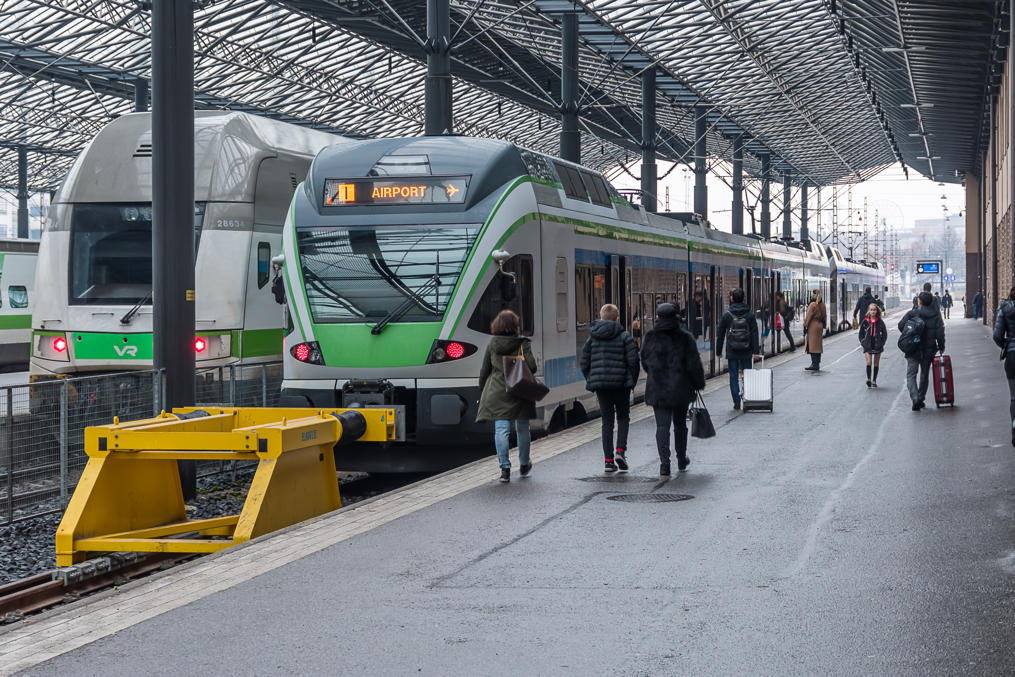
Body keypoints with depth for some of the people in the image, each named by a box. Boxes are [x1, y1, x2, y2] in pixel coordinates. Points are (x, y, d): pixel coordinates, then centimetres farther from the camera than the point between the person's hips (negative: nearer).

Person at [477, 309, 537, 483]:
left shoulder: (492, 344, 3)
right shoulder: (522, 343, -3)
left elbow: (484, 370, 7)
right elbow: (532, 366, -12)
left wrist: (482, 392, 16)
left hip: (497, 391, 1)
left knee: (501, 430, -2)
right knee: (522, 429, 15)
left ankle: (505, 468, -11)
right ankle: (524, 464, 30)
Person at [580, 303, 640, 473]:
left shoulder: (592, 337, 4)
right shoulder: (624, 337, -5)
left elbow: (585, 364, 5)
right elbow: (633, 362, -7)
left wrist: (591, 381, 16)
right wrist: (632, 382, 5)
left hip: (600, 384, 2)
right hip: (621, 384, -2)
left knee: (607, 421, 8)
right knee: (623, 418, 14)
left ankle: (608, 460, 3)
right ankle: (620, 451, -7)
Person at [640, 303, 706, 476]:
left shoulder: (650, 337, -2)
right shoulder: (685, 338, -5)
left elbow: (645, 362, 7)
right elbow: (694, 364, -6)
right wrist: (698, 383, 6)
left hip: (657, 389, -1)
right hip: (681, 390, 1)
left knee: (662, 426, -3)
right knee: (680, 424, 17)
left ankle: (664, 464, -15)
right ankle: (682, 460, 31)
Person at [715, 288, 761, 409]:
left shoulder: (726, 315, -3)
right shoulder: (750, 315, -1)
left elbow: (720, 334, 1)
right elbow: (755, 334, -5)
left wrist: (718, 351, 8)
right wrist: (756, 351, -5)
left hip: (732, 352, -1)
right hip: (746, 352, 1)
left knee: (734, 377, 5)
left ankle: (737, 402, 2)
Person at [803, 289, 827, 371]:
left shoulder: (813, 305, -15)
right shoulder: (822, 304, 9)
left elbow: (808, 317, -14)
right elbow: (825, 316, 15)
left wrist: (805, 326, -8)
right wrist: (823, 325, 21)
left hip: (812, 327, -8)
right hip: (820, 326, 8)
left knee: (812, 346, -6)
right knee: (818, 346, 11)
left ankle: (814, 364, -9)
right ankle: (817, 365, 14)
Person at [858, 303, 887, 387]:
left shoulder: (880, 322, -1)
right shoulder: (865, 321, 1)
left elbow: (884, 334, 5)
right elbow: (861, 333, 10)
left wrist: (881, 343, -5)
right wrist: (862, 342, -1)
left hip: (877, 345, 0)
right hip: (868, 346, 0)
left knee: (876, 363, 8)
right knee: (869, 361, -15)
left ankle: (874, 381, 17)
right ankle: (868, 379, -19)